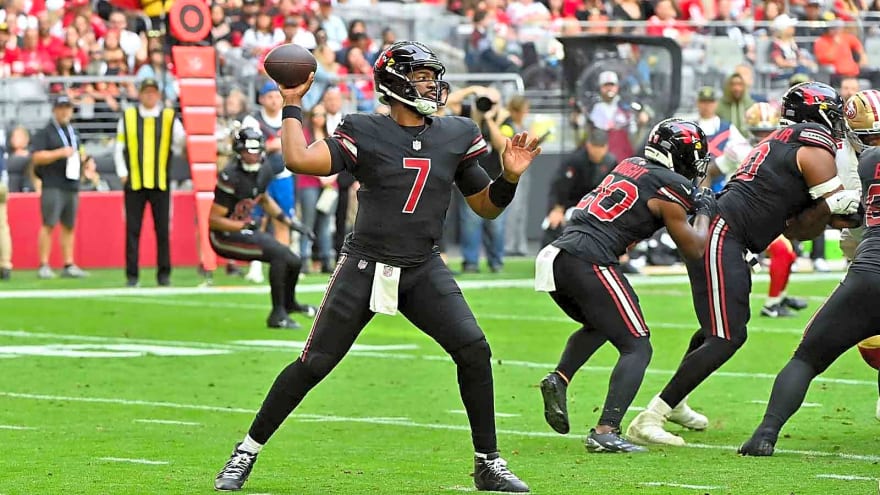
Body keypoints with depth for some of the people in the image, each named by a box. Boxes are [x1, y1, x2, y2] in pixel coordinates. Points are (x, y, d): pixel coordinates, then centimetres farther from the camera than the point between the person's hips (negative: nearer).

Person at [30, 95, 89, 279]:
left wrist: (82, 156, 9)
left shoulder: (74, 133, 20)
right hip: (53, 186, -7)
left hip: (72, 186, 7)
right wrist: (60, 153, -19)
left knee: (69, 226, 7)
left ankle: (69, 265, 10)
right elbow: (37, 157, -11)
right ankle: (44, 266, -9)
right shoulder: (45, 133, -2)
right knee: (49, 224, -10)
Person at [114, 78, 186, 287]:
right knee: (132, 230, 1)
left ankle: (164, 273, 9)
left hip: (160, 182, 0)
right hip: (134, 182, 0)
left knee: (163, 229, 2)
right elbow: (118, 148, 9)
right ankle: (132, 275, 4)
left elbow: (180, 142, -5)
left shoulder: (169, 118, 5)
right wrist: (122, 173, 0)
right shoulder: (127, 117, 7)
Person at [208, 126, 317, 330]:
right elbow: (214, 220, -21)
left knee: (293, 262, 8)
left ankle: (289, 303, 41)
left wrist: (289, 222, 15)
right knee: (279, 253, -25)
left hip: (245, 230, 9)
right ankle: (277, 315, -17)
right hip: (225, 236, -9)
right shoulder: (231, 177, -25)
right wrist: (245, 225, -21)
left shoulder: (264, 171, 0)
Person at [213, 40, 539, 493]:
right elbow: (299, 160, -20)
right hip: (365, 267, -3)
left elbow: (486, 206, 12)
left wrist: (510, 177, -6)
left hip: (424, 270, 3)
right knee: (313, 364, -2)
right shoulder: (364, 134, -6)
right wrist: (292, 106, -12)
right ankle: (247, 451, 12)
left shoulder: (456, 136, 5)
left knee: (474, 350, -14)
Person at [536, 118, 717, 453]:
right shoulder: (670, 190, -1)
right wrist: (705, 211, 24)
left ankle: (559, 379, 9)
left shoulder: (629, 166, 20)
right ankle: (605, 432, -15)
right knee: (636, 347, 0)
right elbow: (694, 250, 8)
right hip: (589, 262, -8)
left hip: (554, 259, 8)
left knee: (599, 325, 32)